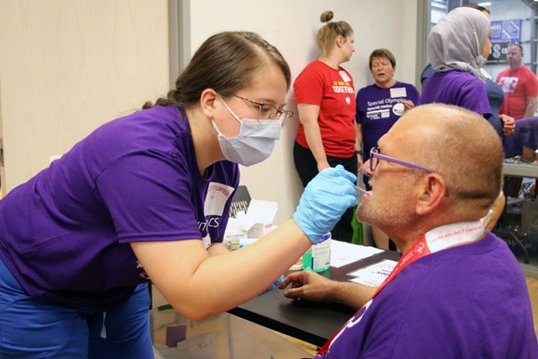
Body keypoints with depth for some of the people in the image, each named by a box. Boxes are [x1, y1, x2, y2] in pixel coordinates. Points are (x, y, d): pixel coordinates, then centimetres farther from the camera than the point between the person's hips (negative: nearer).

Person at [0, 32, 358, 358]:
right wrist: (305, 226, -44)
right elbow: (193, 296, -41)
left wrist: (252, 270, -19)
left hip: (115, 289, 7)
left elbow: (200, 247, 0)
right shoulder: (144, 155, -36)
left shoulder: (223, 160, -11)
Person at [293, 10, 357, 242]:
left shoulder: (345, 76, 13)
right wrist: (322, 162, -20)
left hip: (347, 158, 8)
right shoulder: (313, 73, -12)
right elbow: (309, 121, -17)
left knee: (346, 218, 11)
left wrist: (357, 151, 17)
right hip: (319, 158, -8)